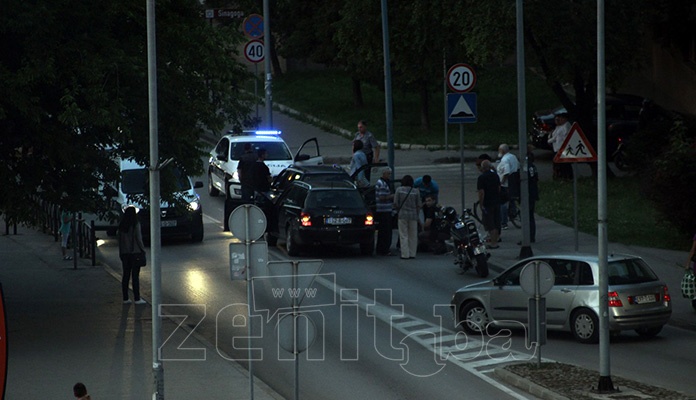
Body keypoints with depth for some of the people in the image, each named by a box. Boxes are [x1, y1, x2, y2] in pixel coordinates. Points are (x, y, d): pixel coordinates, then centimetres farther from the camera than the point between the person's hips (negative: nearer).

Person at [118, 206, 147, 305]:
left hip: (124, 253, 5)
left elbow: (119, 239, 9)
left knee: (126, 275, 9)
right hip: (135, 252, -5)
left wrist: (120, 253, 15)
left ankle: (125, 298, 10)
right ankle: (137, 298, -4)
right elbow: (138, 238, -12)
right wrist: (143, 249, -2)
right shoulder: (136, 224, -10)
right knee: (135, 275, -3)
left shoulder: (122, 225, 6)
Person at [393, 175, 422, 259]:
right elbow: (419, 205, 2)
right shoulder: (415, 192, 1)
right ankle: (412, 254, 12)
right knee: (413, 236, 11)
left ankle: (405, 254, -3)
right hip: (413, 215, 2)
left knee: (403, 235, 1)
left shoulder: (399, 190, -3)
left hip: (402, 215, -2)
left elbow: (396, 203, -3)